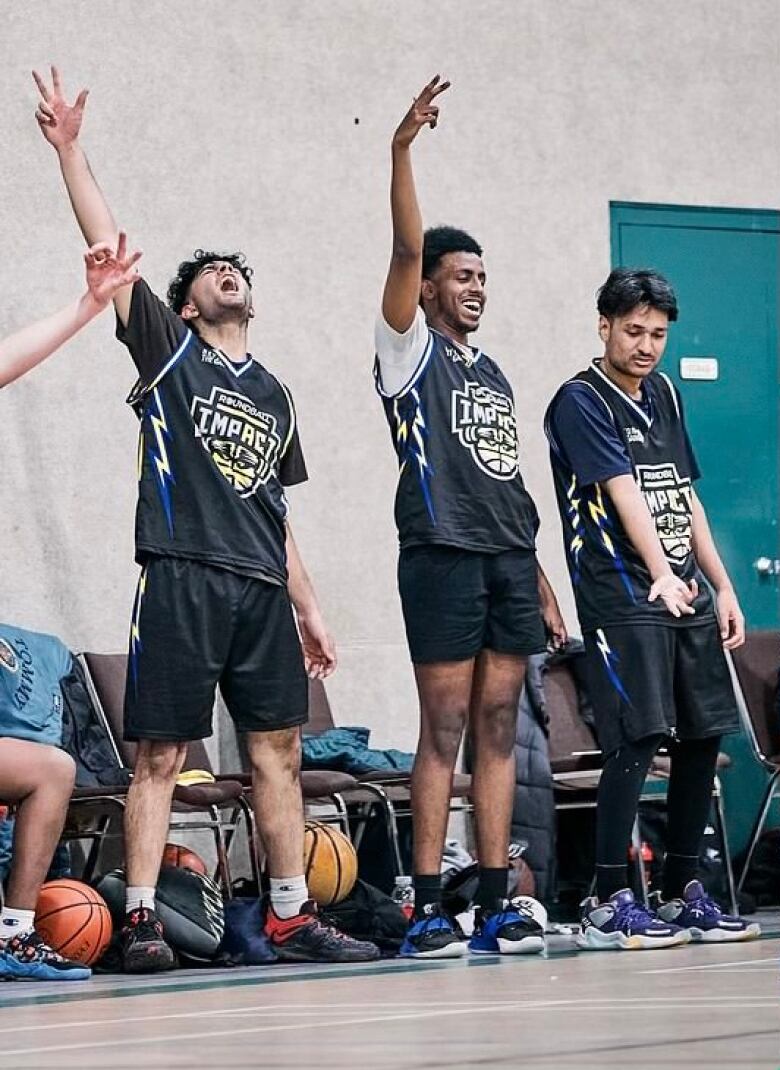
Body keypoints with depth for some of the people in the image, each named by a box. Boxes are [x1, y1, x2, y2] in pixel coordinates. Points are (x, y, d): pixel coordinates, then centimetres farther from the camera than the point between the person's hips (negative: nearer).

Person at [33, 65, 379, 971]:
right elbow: (108, 248, -2)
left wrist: (308, 608, 18)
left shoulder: (273, 394, 21)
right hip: (182, 581, -5)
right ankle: (141, 922, -3)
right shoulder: (168, 350, 7)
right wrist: (69, 150, -7)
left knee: (279, 749, 5)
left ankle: (291, 918, 11)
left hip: (263, 590, 5)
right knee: (161, 756, -5)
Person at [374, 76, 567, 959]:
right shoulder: (409, 350, 3)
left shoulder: (493, 375, 21)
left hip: (508, 560, 6)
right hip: (443, 556, -6)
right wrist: (401, 149, -21)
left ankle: (494, 905, 7)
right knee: (443, 731, -7)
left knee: (498, 731, 5)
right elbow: (407, 249, -11)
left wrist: (541, 581, 17)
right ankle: (427, 910, -5)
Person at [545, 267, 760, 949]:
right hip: (624, 601, -8)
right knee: (638, 740, -14)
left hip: (689, 595, 8)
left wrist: (722, 587, 16)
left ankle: (682, 894, 16)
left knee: (703, 738, 7)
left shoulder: (663, 394, 17)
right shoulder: (581, 403, -7)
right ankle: (608, 905, -9)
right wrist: (660, 575, -33)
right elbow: (623, 493, -21)